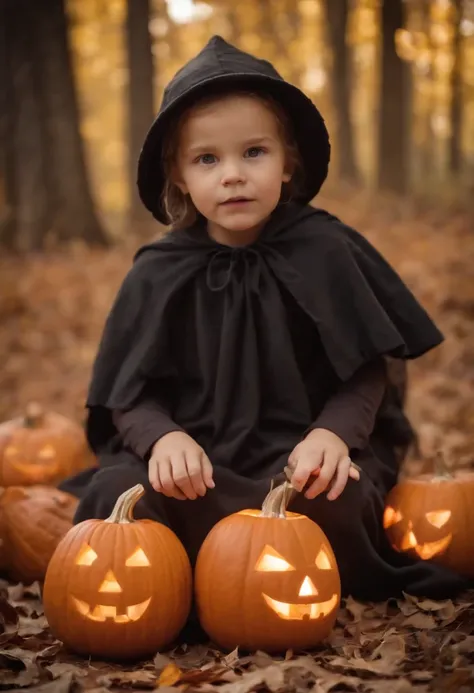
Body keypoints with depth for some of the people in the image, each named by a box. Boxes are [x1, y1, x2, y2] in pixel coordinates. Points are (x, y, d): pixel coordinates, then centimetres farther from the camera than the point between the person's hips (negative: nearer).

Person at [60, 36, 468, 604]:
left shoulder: (325, 252, 0)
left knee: (336, 501, -34)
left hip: (298, 450, 0)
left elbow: (367, 371, -1)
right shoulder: (159, 274, 2)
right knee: (119, 494, -29)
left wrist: (332, 433, -22)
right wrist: (165, 437, -22)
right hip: (196, 456, 1)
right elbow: (131, 396, 1)